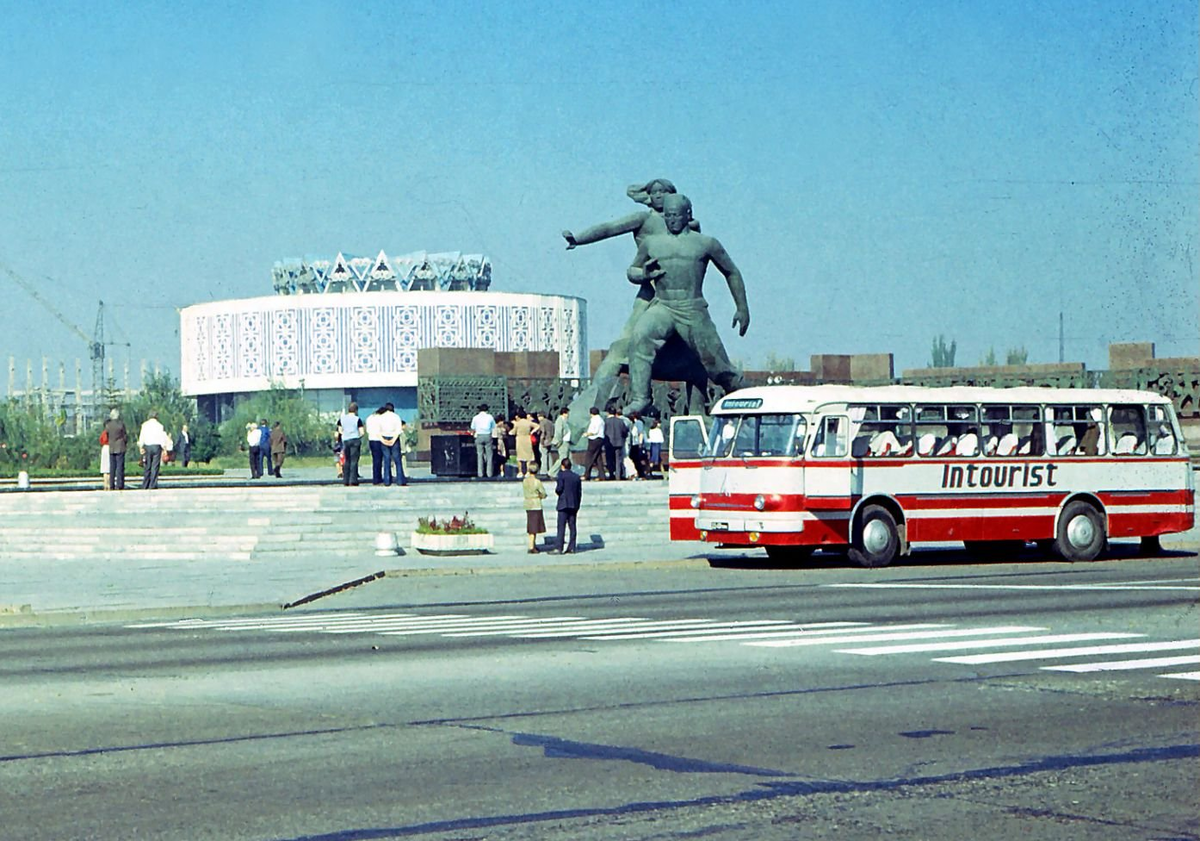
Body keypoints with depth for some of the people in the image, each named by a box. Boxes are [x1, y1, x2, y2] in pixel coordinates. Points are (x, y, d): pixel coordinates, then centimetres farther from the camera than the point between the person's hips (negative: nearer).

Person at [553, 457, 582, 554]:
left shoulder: (561, 475, -6)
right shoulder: (576, 476, 10)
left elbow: (559, 489, -16)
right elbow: (580, 492, 11)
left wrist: (556, 490, 9)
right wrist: (577, 506, 16)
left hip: (563, 504, -5)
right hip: (574, 505, 5)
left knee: (561, 526, -6)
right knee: (572, 526, 6)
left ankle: (559, 548, -10)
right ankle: (571, 548, 6)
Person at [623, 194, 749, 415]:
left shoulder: (706, 244, 9)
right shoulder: (651, 243, 15)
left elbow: (732, 273, 17)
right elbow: (632, 270, 25)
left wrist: (742, 309, 15)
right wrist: (644, 275, 0)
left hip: (694, 310, -1)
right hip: (662, 307, 1)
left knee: (716, 364, -3)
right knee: (640, 336, -30)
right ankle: (639, 397, -31)